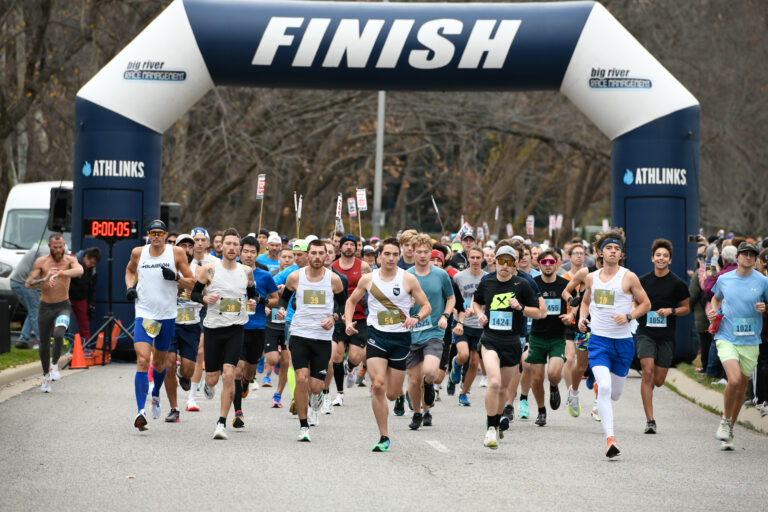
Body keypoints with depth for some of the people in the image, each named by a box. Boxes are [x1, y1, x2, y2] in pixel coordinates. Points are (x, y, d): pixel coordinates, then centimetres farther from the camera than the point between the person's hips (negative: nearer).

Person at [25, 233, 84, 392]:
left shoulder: (69, 260, -6)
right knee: (44, 344, 9)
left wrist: (59, 273, -42)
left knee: (59, 334, -28)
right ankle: (46, 376, 31)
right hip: (45, 307, 2)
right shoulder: (41, 262, -4)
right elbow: (28, 284, -8)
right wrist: (44, 279, -27)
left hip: (62, 307, -2)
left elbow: (79, 271, -28)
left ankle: (55, 365, -5)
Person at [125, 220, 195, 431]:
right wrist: (129, 287, 4)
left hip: (167, 316, 1)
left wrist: (175, 277, -19)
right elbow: (130, 270, 24)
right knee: (142, 360, -17)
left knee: (159, 362, 16)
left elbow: (191, 283, 0)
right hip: (144, 314, -1)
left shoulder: (176, 253, -3)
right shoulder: (138, 253, 2)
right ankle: (141, 411, -21)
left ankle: (156, 395, 48)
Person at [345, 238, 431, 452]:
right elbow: (352, 301, 17)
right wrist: (348, 321, -1)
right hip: (376, 335, 0)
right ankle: (384, 437, -9)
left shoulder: (408, 279, -3)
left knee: (392, 394, 3)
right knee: (378, 386, -17)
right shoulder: (368, 279, 2)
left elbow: (426, 306, 2)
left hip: (400, 337, 0)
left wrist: (416, 318, -19)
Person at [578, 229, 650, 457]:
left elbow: (645, 304, 4)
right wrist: (582, 318, 4)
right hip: (598, 339, 0)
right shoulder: (592, 278, 7)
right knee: (605, 388, -20)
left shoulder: (629, 277, -2)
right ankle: (610, 438, -21)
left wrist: (628, 316, -13)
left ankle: (599, 386, 49)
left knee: (615, 393, 11)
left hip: (623, 341, 0)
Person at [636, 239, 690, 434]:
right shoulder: (643, 281, 5)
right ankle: (650, 420, -14)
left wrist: (671, 311, -12)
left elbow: (686, 309, 6)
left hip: (666, 336, 0)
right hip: (646, 333, 0)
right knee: (648, 372, -17)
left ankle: (648, 386, 44)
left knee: (658, 380, 4)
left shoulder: (677, 283, 0)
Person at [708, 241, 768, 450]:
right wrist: (714, 312, 6)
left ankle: (729, 432, 26)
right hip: (727, 338, -1)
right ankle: (725, 421, 1)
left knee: (741, 389, 9)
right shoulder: (724, 279, 5)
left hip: (750, 341, 1)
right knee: (734, 380, -22)